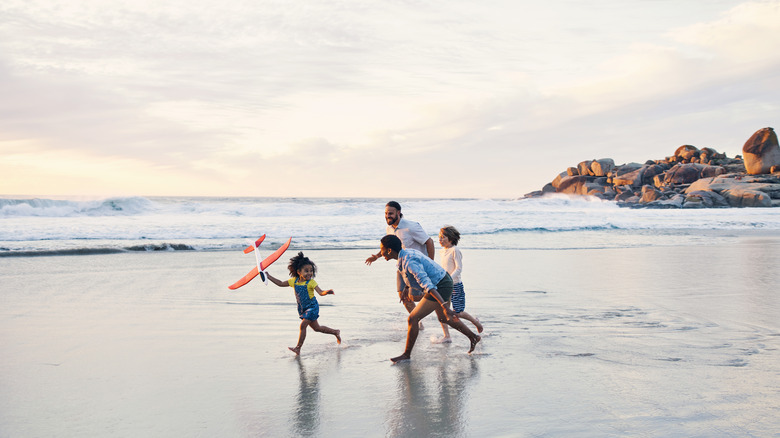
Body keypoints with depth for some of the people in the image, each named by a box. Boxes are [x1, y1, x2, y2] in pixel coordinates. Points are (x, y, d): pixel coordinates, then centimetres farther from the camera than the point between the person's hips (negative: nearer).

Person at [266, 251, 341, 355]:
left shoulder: (311, 282, -18)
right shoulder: (294, 281, -2)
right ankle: (335, 332, 34)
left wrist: (327, 292, -50)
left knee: (303, 325, -16)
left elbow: (320, 292, -29)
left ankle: (298, 348, -10)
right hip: (302, 309, 6)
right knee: (316, 328, 16)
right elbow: (281, 284, 7)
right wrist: (268, 276, 5)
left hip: (312, 307, -6)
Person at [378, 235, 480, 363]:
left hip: (441, 288, -10)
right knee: (443, 318, 29)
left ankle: (406, 354, 6)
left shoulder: (409, 262, -29)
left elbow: (428, 285, -38)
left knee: (413, 319, -7)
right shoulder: (406, 253, 1)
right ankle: (473, 337, 42)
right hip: (443, 282, 10)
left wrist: (445, 306, -44)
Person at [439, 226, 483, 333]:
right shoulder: (442, 251, 10)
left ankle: (475, 321, 26)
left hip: (455, 285, -7)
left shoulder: (455, 250, -12)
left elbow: (459, 269, -17)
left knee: (457, 313, -1)